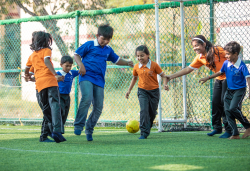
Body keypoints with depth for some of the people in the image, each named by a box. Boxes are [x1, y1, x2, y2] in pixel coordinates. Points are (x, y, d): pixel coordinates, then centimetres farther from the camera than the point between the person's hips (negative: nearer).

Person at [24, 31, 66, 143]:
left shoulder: (32, 55, 23)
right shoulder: (46, 50, 8)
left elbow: (26, 69, 32)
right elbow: (46, 61, -12)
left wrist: (27, 76, 53)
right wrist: (55, 74, -20)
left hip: (39, 84, 5)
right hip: (49, 80, -5)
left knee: (46, 109, 12)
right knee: (54, 105, -15)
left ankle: (44, 135, 10)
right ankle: (57, 130, -32)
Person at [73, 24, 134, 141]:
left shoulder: (108, 50, 17)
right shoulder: (89, 45, 3)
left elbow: (117, 60, 30)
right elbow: (76, 55, 6)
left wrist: (127, 63, 12)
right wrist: (81, 65, -11)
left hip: (99, 81, 5)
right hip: (86, 77, -5)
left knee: (98, 107, 0)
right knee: (87, 98, -28)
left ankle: (89, 130, 17)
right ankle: (78, 126, -21)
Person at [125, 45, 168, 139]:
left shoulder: (154, 65, -11)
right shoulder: (136, 67, -1)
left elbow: (163, 75, -4)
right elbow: (134, 78, 16)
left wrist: (165, 84, -22)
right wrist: (129, 90, 16)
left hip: (154, 91, 0)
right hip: (142, 91, 0)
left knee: (152, 112, 8)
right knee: (144, 110, -17)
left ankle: (147, 129, 32)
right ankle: (144, 133, -18)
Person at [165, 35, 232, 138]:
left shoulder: (217, 51, -17)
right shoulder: (199, 58, 2)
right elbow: (188, 69, 6)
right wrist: (171, 77, 4)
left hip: (228, 78, -7)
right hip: (218, 79, 7)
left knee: (225, 102, -10)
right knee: (215, 103, 2)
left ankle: (229, 130, -4)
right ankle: (217, 128, 15)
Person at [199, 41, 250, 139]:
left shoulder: (241, 66, -17)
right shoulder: (226, 63, 1)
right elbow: (220, 73, 19)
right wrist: (207, 78, 22)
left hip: (239, 90, -7)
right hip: (229, 90, 7)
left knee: (233, 108, -23)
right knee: (227, 111, -3)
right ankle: (235, 134, 2)